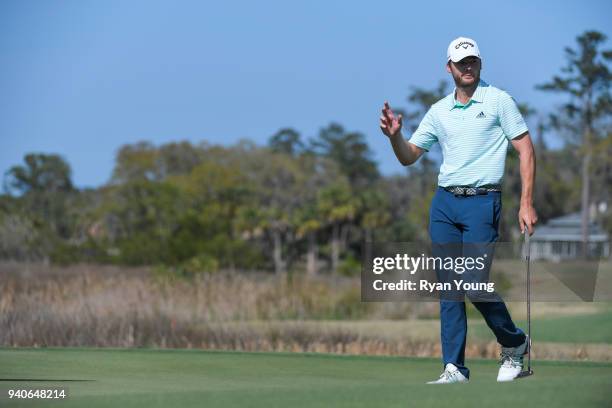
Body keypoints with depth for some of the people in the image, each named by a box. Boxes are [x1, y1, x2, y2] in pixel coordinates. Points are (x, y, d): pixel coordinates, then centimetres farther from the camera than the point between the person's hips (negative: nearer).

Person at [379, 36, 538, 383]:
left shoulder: (499, 100, 1)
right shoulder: (439, 111, 14)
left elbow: (526, 150, -2)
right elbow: (408, 157, 15)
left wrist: (527, 204, -9)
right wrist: (395, 135, -7)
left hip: (482, 201, -5)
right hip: (444, 202, 5)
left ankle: (514, 343, 14)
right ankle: (455, 368, 3)